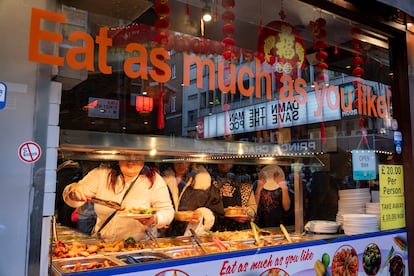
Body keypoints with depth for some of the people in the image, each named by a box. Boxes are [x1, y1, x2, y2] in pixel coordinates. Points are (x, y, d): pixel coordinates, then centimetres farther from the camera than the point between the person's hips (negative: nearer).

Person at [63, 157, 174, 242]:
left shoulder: (154, 180, 2)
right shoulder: (101, 174, 7)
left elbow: (167, 211, 3)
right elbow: (72, 200, 8)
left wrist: (154, 220, -20)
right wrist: (74, 189, -17)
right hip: (100, 243, 2)